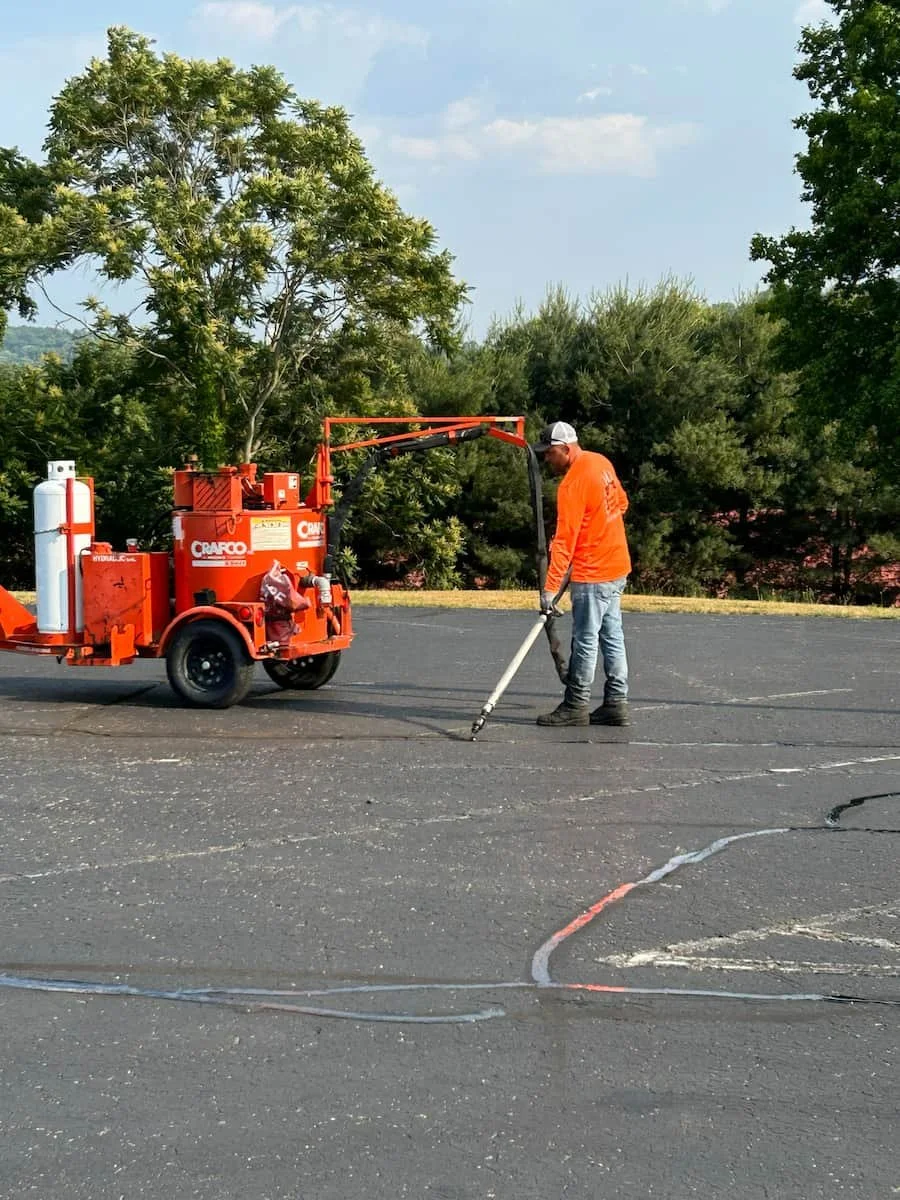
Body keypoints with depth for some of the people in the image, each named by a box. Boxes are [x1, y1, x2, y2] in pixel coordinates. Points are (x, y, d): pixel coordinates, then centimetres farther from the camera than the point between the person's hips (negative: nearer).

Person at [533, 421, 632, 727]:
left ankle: (576, 706, 5)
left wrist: (551, 587, -23)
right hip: (616, 566, 9)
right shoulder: (601, 463, 5)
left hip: (593, 574, -9)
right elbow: (621, 503, 20)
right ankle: (616, 703, 17)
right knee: (612, 636, 12)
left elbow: (565, 540, -23)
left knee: (585, 641, -2)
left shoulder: (573, 484, -20)